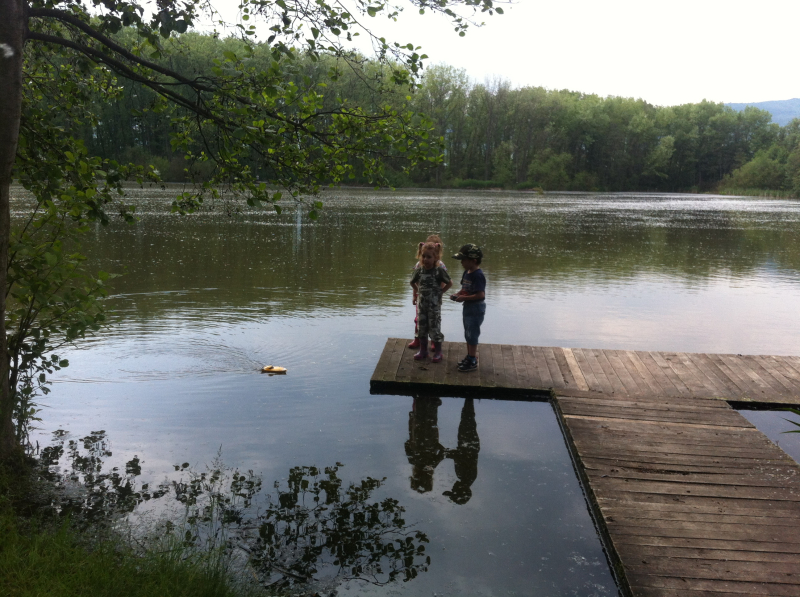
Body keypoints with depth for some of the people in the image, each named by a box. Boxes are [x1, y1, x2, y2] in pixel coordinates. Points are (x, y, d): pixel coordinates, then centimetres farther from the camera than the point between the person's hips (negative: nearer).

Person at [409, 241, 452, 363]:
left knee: (434, 328, 2)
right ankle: (423, 350, 26)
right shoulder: (419, 270, -2)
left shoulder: (439, 270, -14)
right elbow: (412, 282, 16)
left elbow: (449, 283, -4)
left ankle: (438, 352, 15)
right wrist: (418, 291, 10)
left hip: (434, 304, -4)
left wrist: (441, 291, -5)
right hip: (422, 304, 5)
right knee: (422, 327, 13)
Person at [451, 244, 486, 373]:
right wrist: (457, 294, -3)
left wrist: (464, 298, -24)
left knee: (472, 335, -1)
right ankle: (469, 356, 32)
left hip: (476, 308, -9)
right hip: (468, 307, 9)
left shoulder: (478, 275, -23)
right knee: (467, 334, 18)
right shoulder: (467, 272, 5)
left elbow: (480, 295, -28)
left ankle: (472, 361, 9)